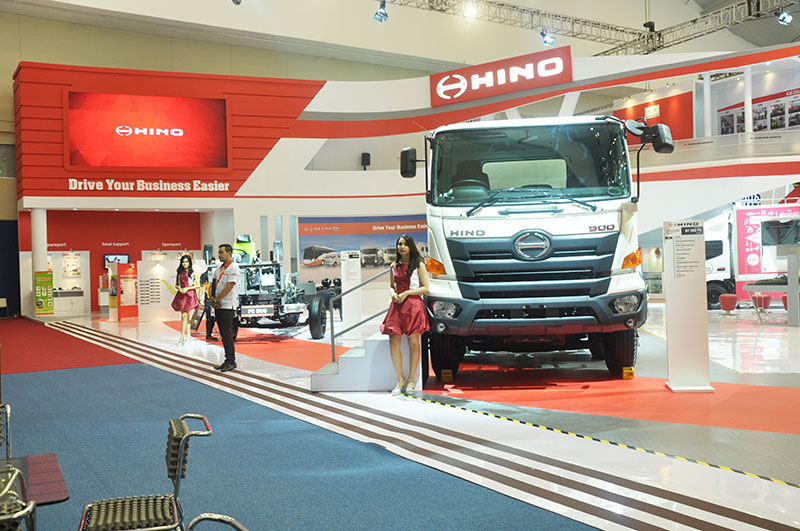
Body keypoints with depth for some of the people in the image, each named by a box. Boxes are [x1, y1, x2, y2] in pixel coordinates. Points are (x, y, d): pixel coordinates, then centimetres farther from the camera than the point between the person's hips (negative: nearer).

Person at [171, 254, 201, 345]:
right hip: (181, 295, 4)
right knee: (184, 316, 2)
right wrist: (179, 288, -5)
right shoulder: (179, 273, 12)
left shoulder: (193, 273, 1)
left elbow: (198, 285, -2)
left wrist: (187, 288, -10)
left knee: (185, 316, -9)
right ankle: (188, 335, 9)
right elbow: (176, 285, 18)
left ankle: (182, 337, -9)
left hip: (190, 295, -4)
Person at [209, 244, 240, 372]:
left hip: (227, 305, -8)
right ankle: (227, 361, 16)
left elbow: (229, 287, -16)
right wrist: (212, 299, -4)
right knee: (223, 334, 10)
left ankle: (231, 362, -1)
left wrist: (216, 299, -12)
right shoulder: (218, 269, 17)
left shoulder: (233, 267, -9)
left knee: (227, 334, -7)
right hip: (218, 306, 8)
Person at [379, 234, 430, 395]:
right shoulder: (394, 265, 13)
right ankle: (400, 380, 8)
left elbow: (426, 288, -3)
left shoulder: (418, 264, 0)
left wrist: (406, 293, -11)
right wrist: (392, 293, -1)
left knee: (413, 343, 0)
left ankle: (411, 379, 12)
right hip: (397, 306, 4)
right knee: (393, 344, -4)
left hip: (413, 305, -4)